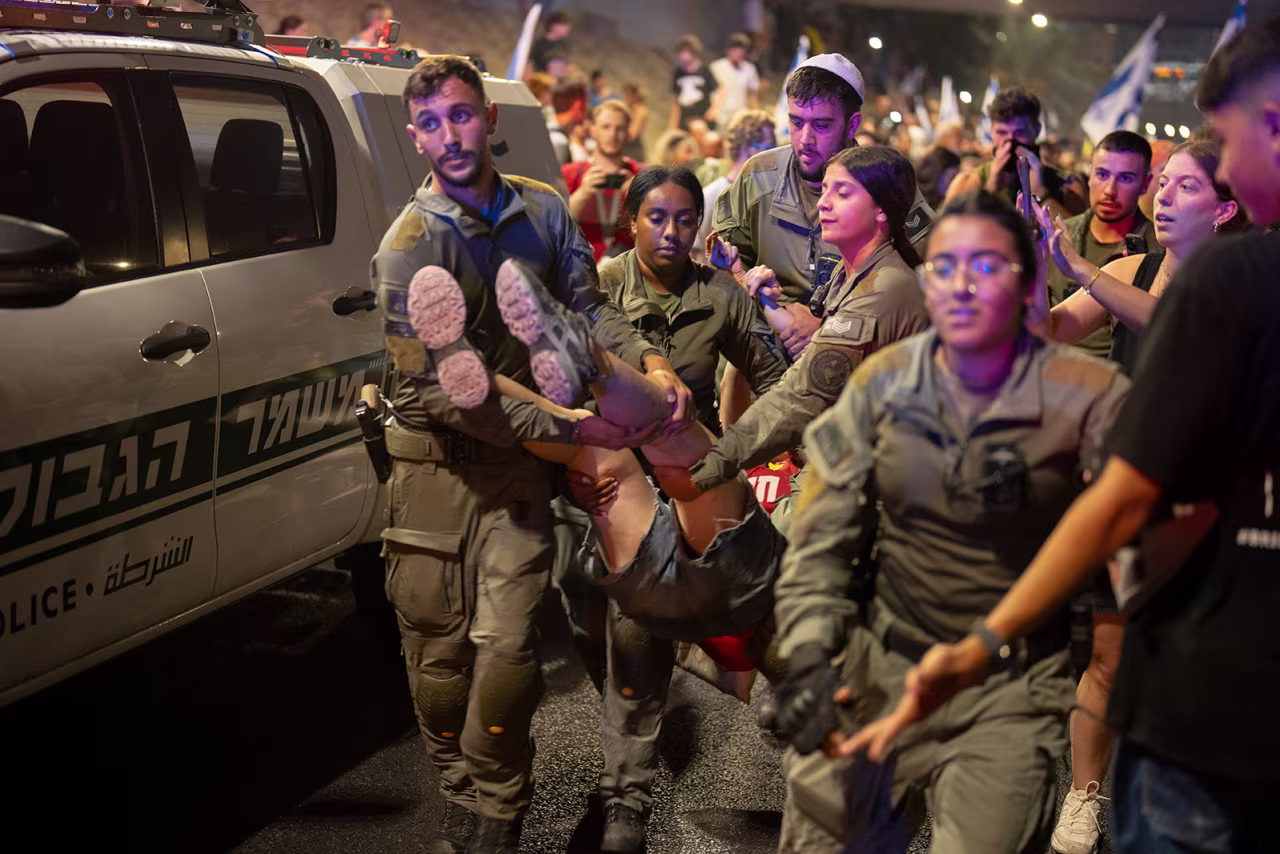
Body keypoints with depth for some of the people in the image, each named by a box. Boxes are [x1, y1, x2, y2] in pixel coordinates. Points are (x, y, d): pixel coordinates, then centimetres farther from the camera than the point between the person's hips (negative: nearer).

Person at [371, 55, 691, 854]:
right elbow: (450, 391, -18)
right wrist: (571, 427, -20)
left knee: (507, 647, -7)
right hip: (436, 459, -2)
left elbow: (588, 305, 10)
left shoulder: (543, 209, 3)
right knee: (438, 651, 6)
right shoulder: (412, 243, -12)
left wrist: (648, 360, -11)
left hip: (518, 459, 2)